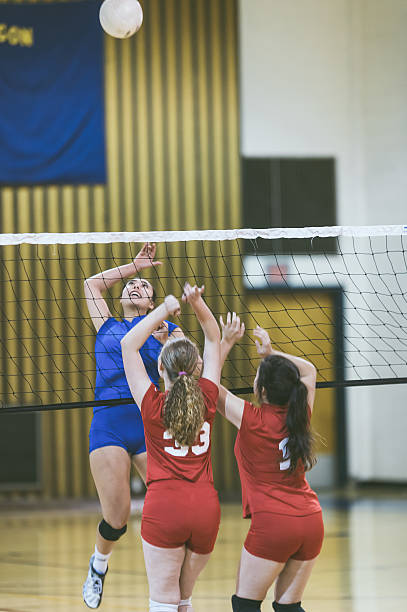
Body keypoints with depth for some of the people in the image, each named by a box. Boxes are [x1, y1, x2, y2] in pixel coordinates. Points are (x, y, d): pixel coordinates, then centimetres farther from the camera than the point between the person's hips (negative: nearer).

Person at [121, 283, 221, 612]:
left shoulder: (153, 405, -2)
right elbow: (214, 338, 17)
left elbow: (129, 345, 4)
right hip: (206, 508, 3)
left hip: (164, 510, -3)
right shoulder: (207, 399, 5)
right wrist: (198, 304, 5)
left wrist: (164, 310, 4)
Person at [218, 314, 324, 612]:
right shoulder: (300, 416, 4)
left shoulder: (251, 419, -10)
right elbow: (309, 371, 26)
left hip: (273, 523, -6)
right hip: (312, 521, 6)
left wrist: (227, 343, 8)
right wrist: (271, 352, 24)